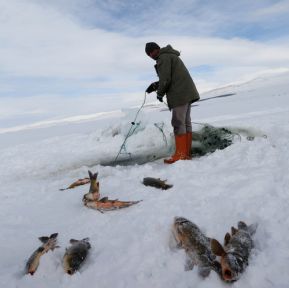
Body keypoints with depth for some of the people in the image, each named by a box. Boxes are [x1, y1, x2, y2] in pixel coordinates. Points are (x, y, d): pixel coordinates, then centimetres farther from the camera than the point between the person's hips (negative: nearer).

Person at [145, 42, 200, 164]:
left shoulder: (163, 57, -7)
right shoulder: (171, 55, 25)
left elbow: (166, 79, -15)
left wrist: (159, 93, 1)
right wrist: (155, 85, 18)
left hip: (180, 95, -10)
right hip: (188, 93, 10)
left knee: (178, 123, -9)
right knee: (185, 122, 8)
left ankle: (181, 155, -7)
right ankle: (186, 153, 13)